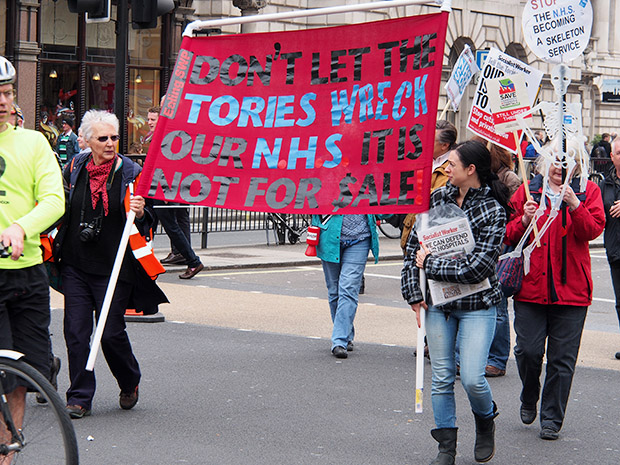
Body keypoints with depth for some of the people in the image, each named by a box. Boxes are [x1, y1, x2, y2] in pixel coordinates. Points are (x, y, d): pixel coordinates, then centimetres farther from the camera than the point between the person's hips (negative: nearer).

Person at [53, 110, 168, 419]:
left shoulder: (130, 173, -3)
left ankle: (130, 383, 27)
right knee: (76, 332, 0)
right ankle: (80, 397, 11)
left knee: (111, 333, 0)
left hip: (113, 269, -3)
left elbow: (147, 221, 0)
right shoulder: (74, 169, 4)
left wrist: (140, 213, -21)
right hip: (75, 265, 3)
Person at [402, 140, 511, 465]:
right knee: (441, 378, 6)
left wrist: (430, 265, -14)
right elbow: (414, 246, 6)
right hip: (438, 303, 4)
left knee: (472, 378, -8)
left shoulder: (493, 209, -11)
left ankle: (486, 420, 25)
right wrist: (414, 294, -1)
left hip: (477, 305, -4)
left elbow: (479, 267, -18)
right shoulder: (436, 198, 2)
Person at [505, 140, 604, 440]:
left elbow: (593, 230, -7)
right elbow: (508, 236, 9)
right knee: (528, 350, -5)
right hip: (531, 285, 0)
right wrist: (524, 220, -11)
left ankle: (552, 418, 15)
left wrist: (575, 206, -21)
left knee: (562, 357, 2)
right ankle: (529, 398, 25)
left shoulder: (588, 192, 7)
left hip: (571, 289, 0)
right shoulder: (528, 190, 8)